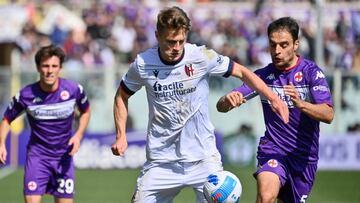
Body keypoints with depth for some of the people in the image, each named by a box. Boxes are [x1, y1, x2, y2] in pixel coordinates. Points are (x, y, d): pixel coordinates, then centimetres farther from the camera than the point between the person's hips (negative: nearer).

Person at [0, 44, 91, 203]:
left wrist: (78, 135, -5)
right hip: (37, 155, -2)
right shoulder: (25, 95, -13)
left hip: (64, 157, 2)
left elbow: (85, 111, 11)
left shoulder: (74, 90, -10)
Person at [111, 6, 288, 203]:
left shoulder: (202, 57, -11)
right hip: (161, 160, 1)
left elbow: (241, 72, 1)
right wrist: (121, 136, 1)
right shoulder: (142, 64, -7)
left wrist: (273, 98, -7)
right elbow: (122, 96, 10)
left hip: (202, 156, -1)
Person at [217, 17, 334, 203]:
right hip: (273, 151, -1)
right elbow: (221, 106, -4)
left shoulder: (311, 72, -6)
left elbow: (328, 115, -19)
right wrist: (227, 100, -29)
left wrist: (300, 104, -38)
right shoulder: (263, 75, 0)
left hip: (305, 156, 1)